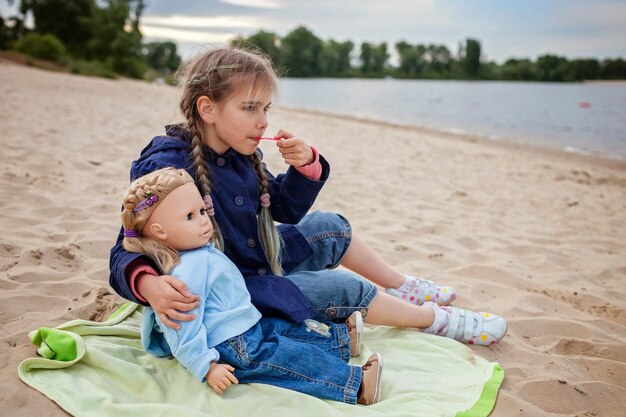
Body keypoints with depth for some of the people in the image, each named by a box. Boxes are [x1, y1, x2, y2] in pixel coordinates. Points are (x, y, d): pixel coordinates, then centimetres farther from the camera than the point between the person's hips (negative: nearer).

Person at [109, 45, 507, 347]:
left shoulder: (242, 154, -2)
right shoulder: (166, 166, -27)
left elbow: (286, 209, 6)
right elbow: (128, 255, -25)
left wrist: (305, 166, -14)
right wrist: (149, 284, -49)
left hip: (257, 264, 9)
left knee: (328, 227, 14)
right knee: (343, 288, -12)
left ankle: (405, 288, 34)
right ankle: (433, 318, 14)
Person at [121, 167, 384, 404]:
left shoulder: (202, 252, 9)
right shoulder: (185, 273, -27)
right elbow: (184, 327, -27)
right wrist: (207, 367, -26)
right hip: (231, 349, -11)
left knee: (289, 331, 18)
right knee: (296, 357, -12)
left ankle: (342, 338, 30)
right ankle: (355, 385, -9)